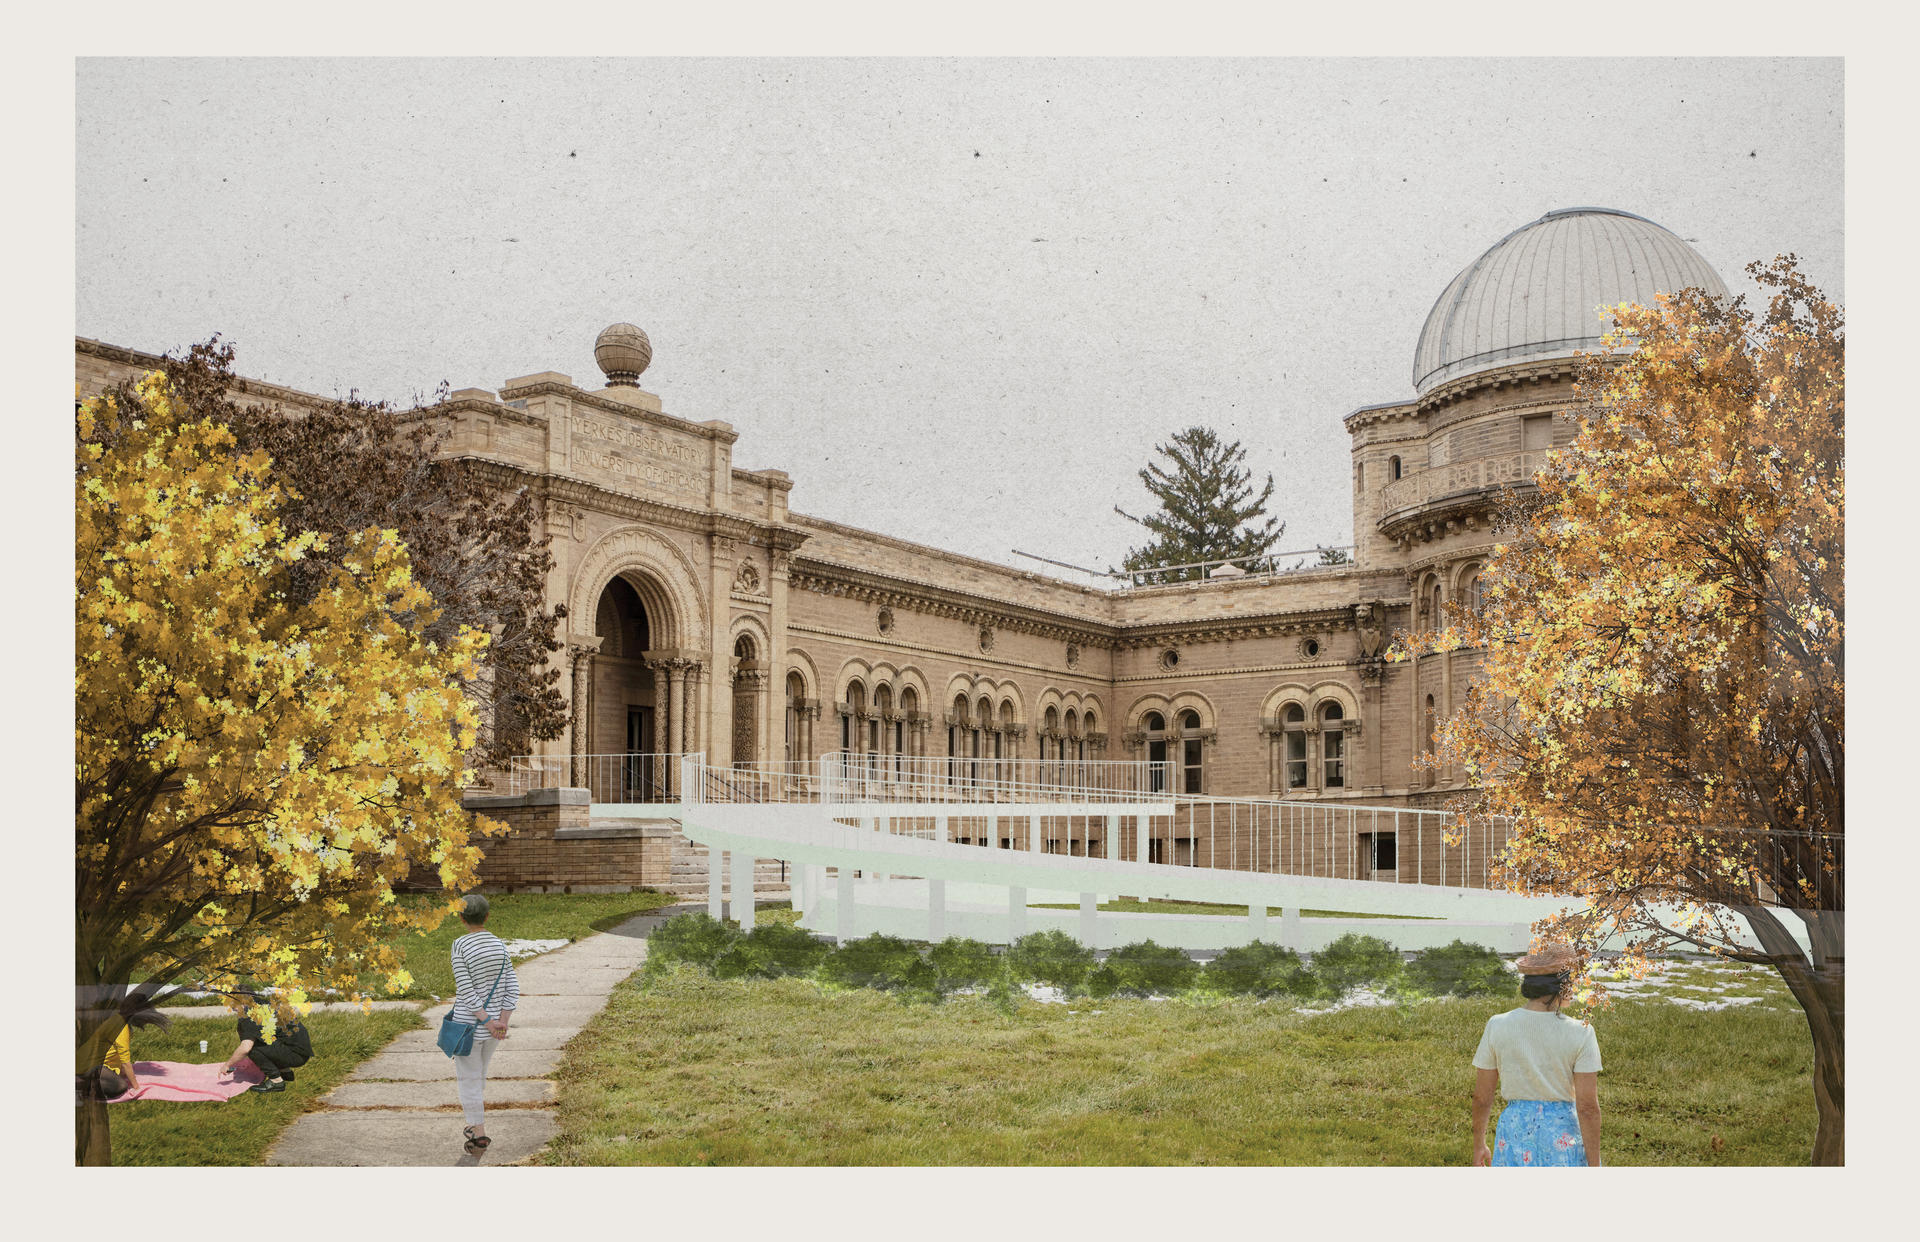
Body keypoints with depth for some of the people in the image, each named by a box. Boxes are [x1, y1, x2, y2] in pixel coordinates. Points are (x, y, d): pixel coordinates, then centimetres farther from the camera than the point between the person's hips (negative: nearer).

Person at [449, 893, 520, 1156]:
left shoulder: (460, 946, -15)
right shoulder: (500, 945, 0)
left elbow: (466, 990, -18)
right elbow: (513, 988, -4)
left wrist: (487, 1022, -16)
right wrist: (502, 1022, -8)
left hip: (469, 1024, -5)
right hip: (495, 1023, 5)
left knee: (469, 1079, 7)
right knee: (479, 1074, 23)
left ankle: (479, 1135, 8)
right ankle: (475, 1125, 33)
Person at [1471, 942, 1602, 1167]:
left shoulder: (1497, 1026, -6)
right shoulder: (1580, 1034, -12)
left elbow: (1481, 1097, 0)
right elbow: (1588, 1107, -13)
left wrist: (1478, 1146, 13)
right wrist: (1594, 1168, -7)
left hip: (1514, 1131, 2)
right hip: (1564, 1129, -2)